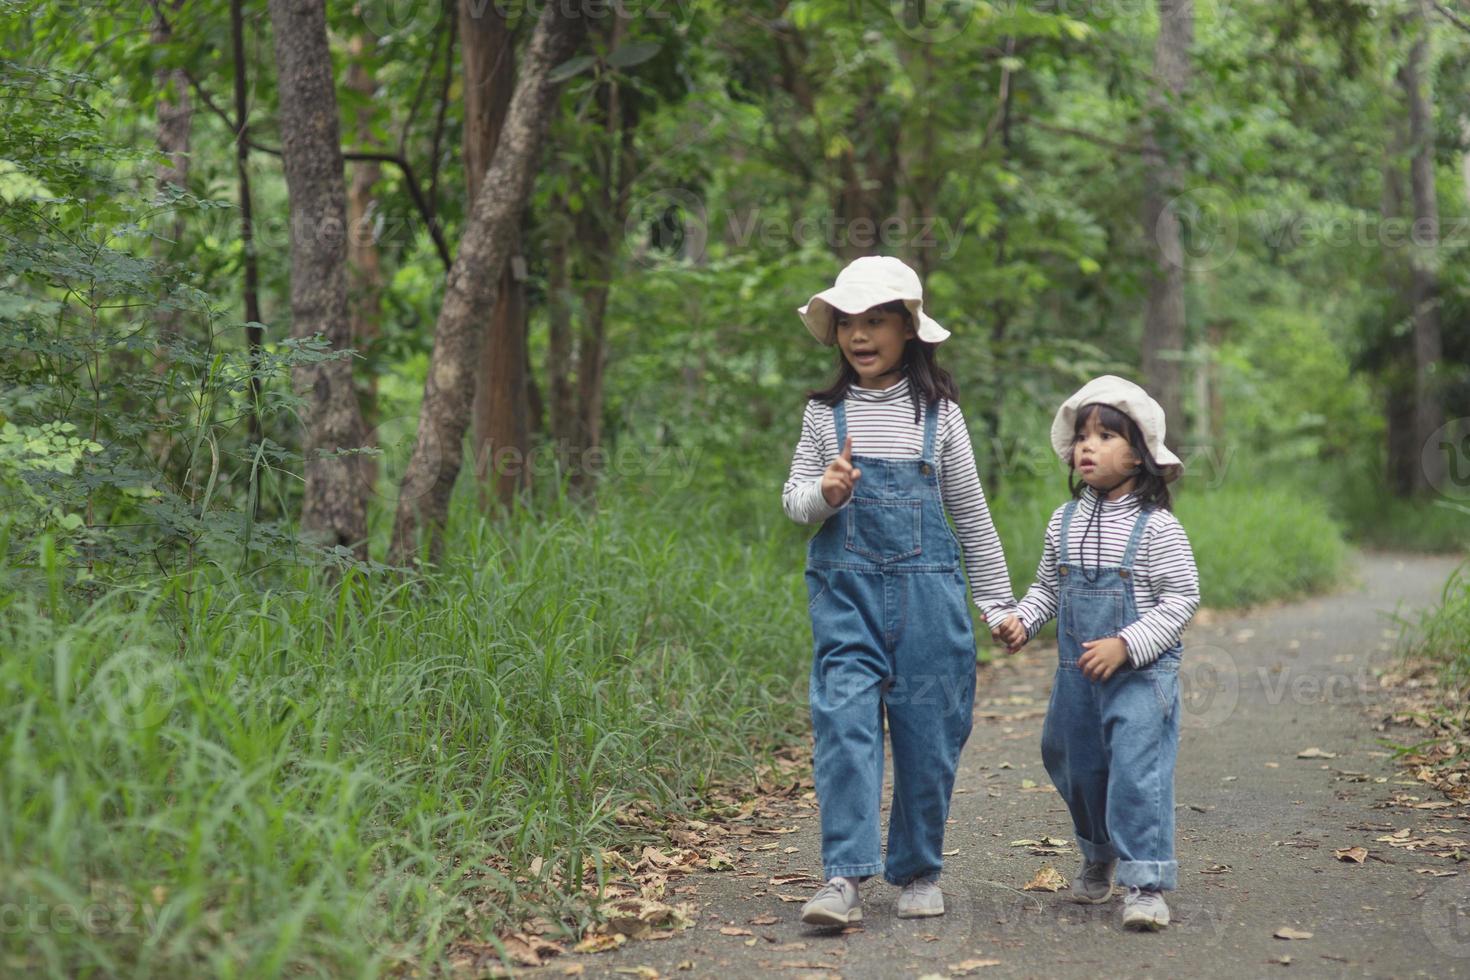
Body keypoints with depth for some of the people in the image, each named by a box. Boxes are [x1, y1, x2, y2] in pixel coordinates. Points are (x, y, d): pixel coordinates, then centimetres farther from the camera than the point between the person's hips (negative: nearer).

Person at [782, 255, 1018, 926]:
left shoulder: (939, 412, 5)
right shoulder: (825, 412, 6)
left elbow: (971, 514, 10)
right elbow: (793, 498, 11)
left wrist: (998, 603, 12)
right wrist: (823, 494, -13)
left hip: (926, 587, 0)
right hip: (845, 586, 0)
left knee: (927, 730, 3)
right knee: (845, 720, -11)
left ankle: (918, 872, 19)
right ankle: (843, 877, -11)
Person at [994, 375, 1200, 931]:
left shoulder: (1156, 526, -10)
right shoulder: (1064, 521, 6)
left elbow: (1182, 598, -11)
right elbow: (1048, 587, 18)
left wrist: (1125, 645, -19)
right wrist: (1022, 620, -1)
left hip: (1141, 675, -6)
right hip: (1076, 674, 6)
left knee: (1138, 773, -13)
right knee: (1076, 768, 16)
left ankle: (1147, 884, -7)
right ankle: (1098, 856, 40)